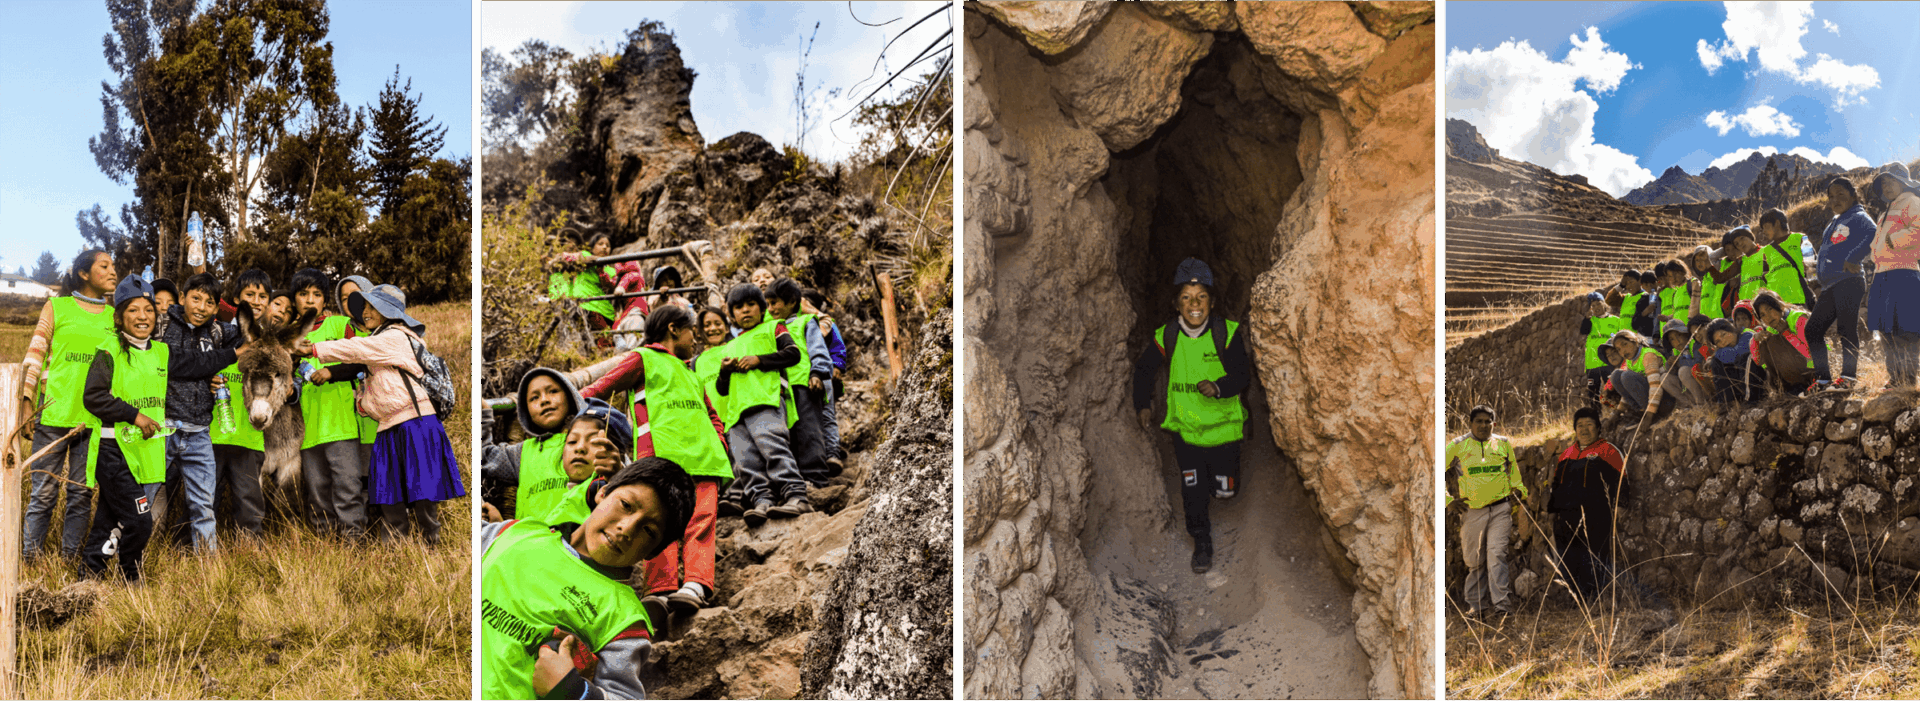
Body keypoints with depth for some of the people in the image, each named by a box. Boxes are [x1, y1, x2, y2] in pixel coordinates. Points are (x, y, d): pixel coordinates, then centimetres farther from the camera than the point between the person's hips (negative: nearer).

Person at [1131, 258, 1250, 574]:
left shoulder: (1227, 333, -15)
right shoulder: (1166, 337, -9)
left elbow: (1242, 375, -15)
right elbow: (1143, 369, 7)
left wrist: (1218, 387, -34)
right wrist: (1143, 405, -1)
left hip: (1223, 425, -1)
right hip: (1185, 427, 1)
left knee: (1225, 491, 7)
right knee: (1192, 491, 4)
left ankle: (1218, 478, 45)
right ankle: (1201, 542, 28)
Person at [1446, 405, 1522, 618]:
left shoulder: (1503, 444, 9)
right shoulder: (1457, 446, 2)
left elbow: (1513, 471, 25)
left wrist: (1520, 491, 18)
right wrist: (1448, 498, 2)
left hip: (1500, 508, 0)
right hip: (1472, 510, 0)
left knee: (1496, 553, -12)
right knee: (1474, 560, 6)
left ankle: (1501, 603, -12)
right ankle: (1477, 604, 19)